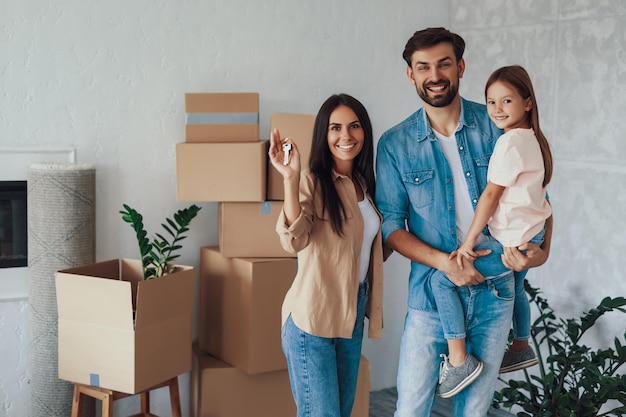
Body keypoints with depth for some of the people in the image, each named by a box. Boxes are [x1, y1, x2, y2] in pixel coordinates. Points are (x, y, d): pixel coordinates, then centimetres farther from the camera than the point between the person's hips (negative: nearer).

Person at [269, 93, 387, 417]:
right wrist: (291, 177, -38)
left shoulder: (364, 185, 10)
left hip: (352, 316, 7)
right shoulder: (312, 182, -12)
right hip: (313, 318, -7)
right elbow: (294, 240, -30)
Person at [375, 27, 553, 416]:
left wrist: (542, 249, -13)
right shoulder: (395, 144, -3)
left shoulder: (497, 125, -1)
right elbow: (391, 225, -3)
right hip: (432, 292, -1)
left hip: (495, 290, 1)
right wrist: (445, 261, -17)